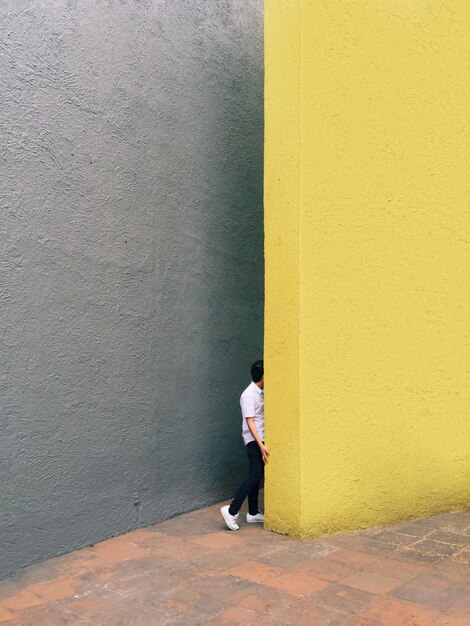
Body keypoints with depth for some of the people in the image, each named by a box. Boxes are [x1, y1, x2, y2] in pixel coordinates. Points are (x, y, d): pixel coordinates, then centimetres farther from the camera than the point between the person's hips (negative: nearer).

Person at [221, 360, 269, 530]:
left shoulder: (260, 393, 10)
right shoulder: (249, 395, -17)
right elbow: (250, 422, -21)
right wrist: (261, 445, -25)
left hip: (260, 439, 9)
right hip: (253, 441, -9)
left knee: (256, 475, 11)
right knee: (255, 475, -15)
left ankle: (253, 513, 18)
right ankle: (232, 510, -13)